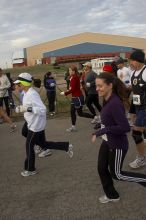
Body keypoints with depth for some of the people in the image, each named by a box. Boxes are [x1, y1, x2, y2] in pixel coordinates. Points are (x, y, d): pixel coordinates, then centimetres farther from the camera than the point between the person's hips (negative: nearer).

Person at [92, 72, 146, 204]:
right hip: (107, 142, 8)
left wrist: (101, 131, -30)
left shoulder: (115, 103, -29)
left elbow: (125, 127, -32)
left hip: (117, 145, -8)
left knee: (116, 174, 10)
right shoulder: (107, 100, -3)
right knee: (102, 169, 16)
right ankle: (112, 195, 38)